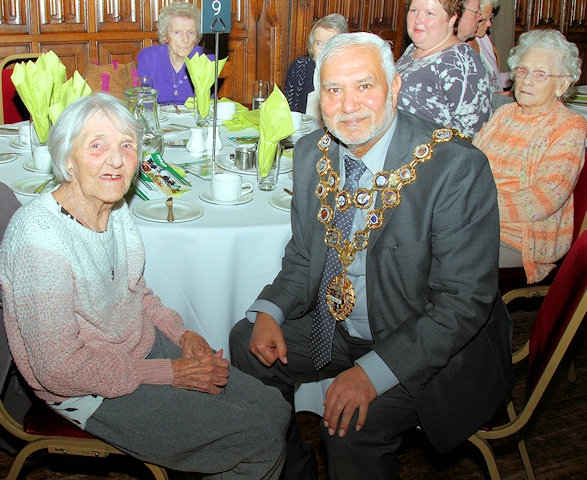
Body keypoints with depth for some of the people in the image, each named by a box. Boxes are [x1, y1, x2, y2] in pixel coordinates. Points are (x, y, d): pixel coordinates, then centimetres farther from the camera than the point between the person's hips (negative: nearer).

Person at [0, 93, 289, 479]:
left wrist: (181, 333, -4)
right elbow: (59, 369, -24)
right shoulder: (40, 240, -27)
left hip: (148, 346, 8)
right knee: (263, 440, -10)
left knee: (274, 409, 2)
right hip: (95, 394, -8)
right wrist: (170, 374, -19)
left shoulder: (116, 209, -1)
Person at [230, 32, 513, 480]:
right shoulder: (313, 152, -3)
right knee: (246, 345, 0)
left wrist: (374, 372, -30)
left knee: (353, 425, -27)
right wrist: (269, 311, -10)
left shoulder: (458, 167, -23)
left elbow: (464, 301, -23)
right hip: (334, 326, 7)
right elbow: (303, 256, 9)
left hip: (429, 346, -6)